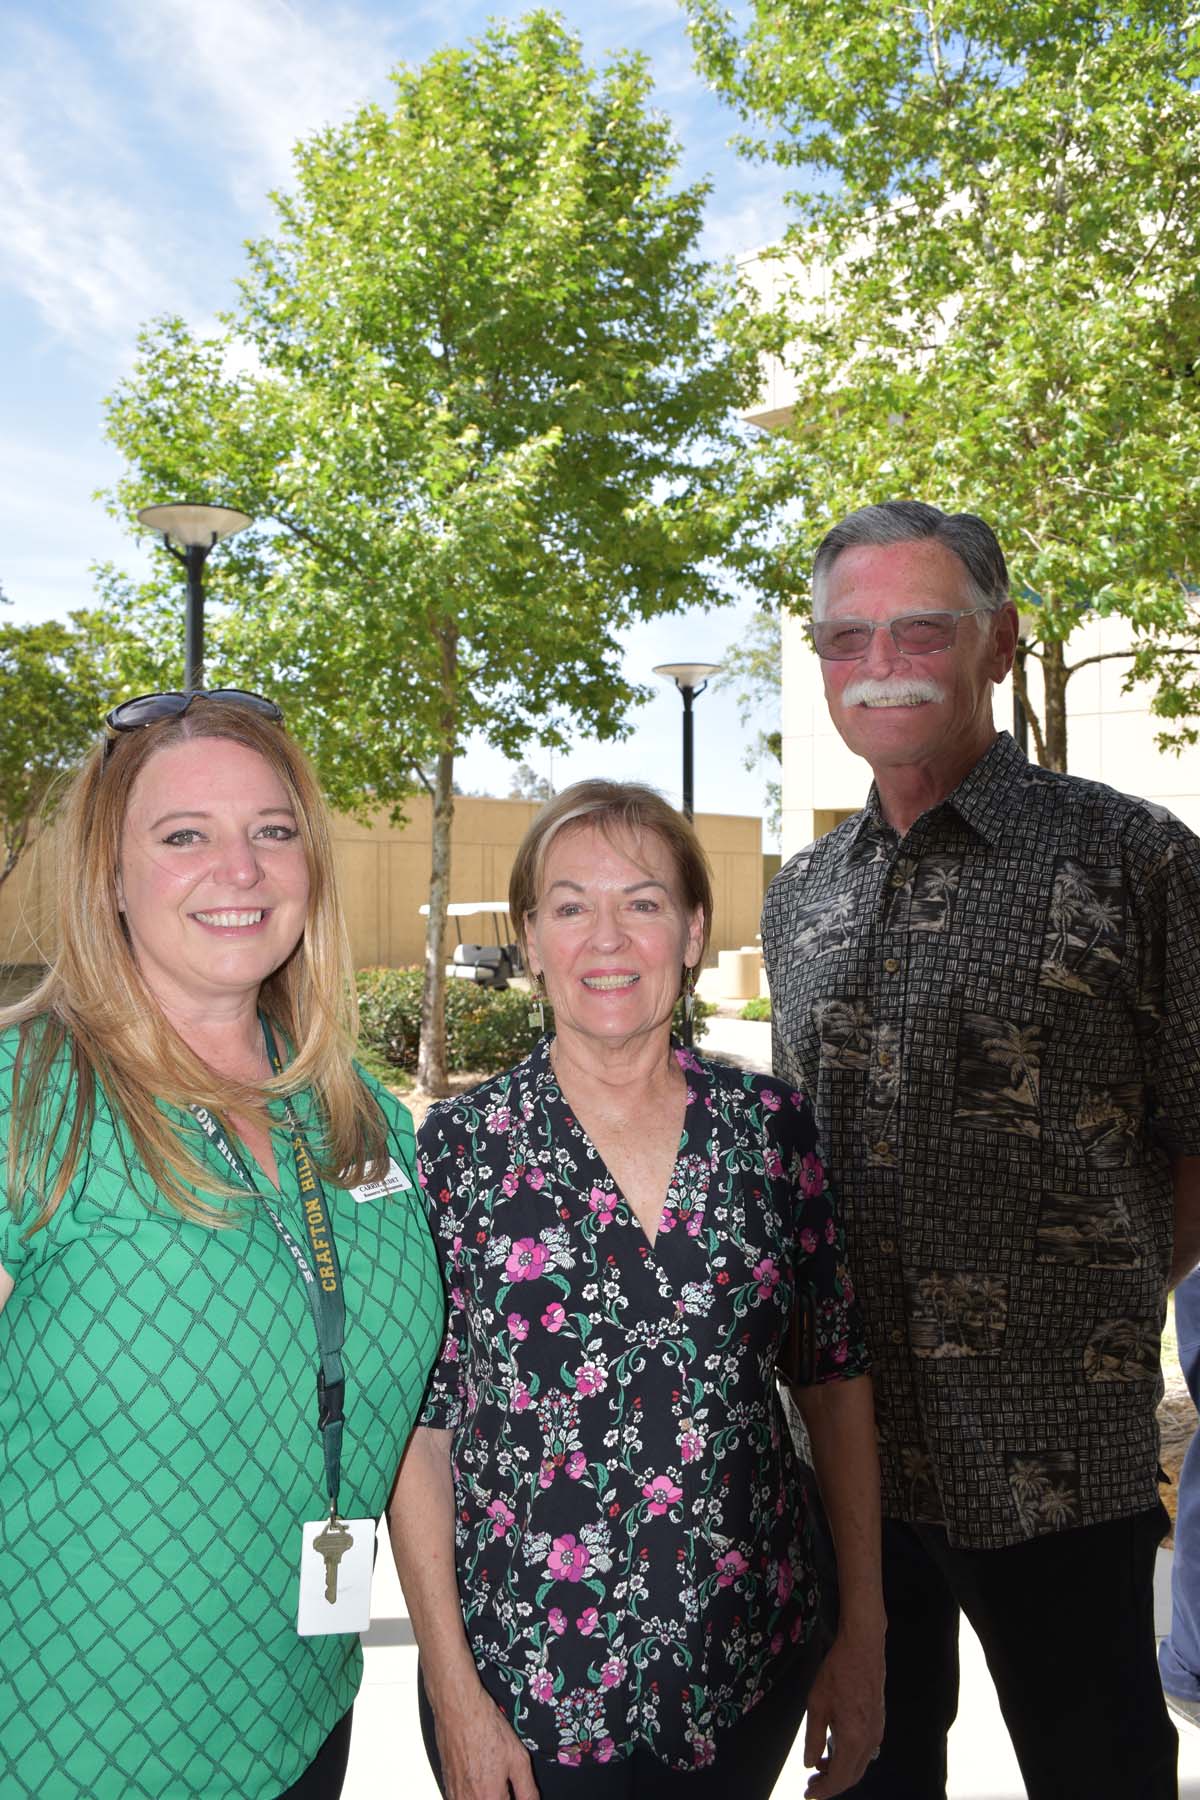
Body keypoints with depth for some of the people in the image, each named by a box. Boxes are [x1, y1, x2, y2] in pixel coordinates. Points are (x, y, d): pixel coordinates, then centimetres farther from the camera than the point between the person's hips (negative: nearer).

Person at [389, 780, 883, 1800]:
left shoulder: (772, 1126, -4)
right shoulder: (461, 1145, -9)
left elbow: (839, 1376, 2)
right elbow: (416, 1423, -6)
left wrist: (864, 1635, 1)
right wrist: (453, 1693, -8)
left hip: (751, 1675, 3)